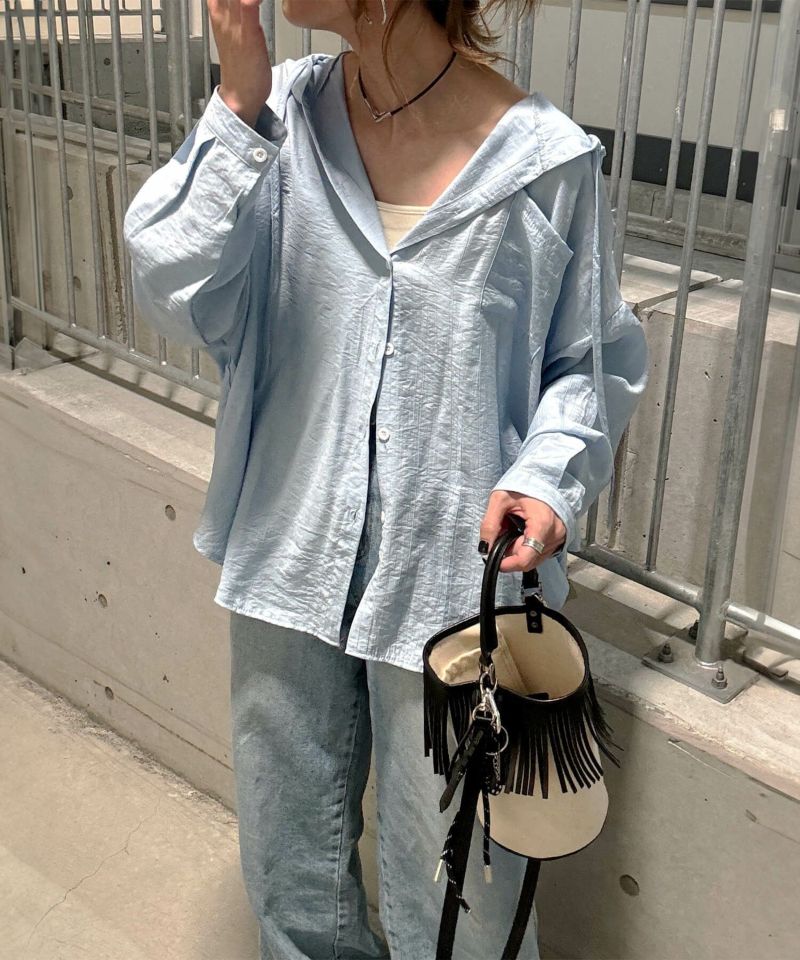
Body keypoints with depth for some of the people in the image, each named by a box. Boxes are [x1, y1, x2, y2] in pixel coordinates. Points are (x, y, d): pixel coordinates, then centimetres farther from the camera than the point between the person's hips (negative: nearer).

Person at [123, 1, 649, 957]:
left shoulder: (547, 161, -12)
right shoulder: (280, 112, -5)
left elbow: (594, 362, -1)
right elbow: (179, 301, -12)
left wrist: (550, 477, -18)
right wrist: (236, 111, -20)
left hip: (455, 573, -3)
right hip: (291, 552, 3)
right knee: (289, 868, 24)